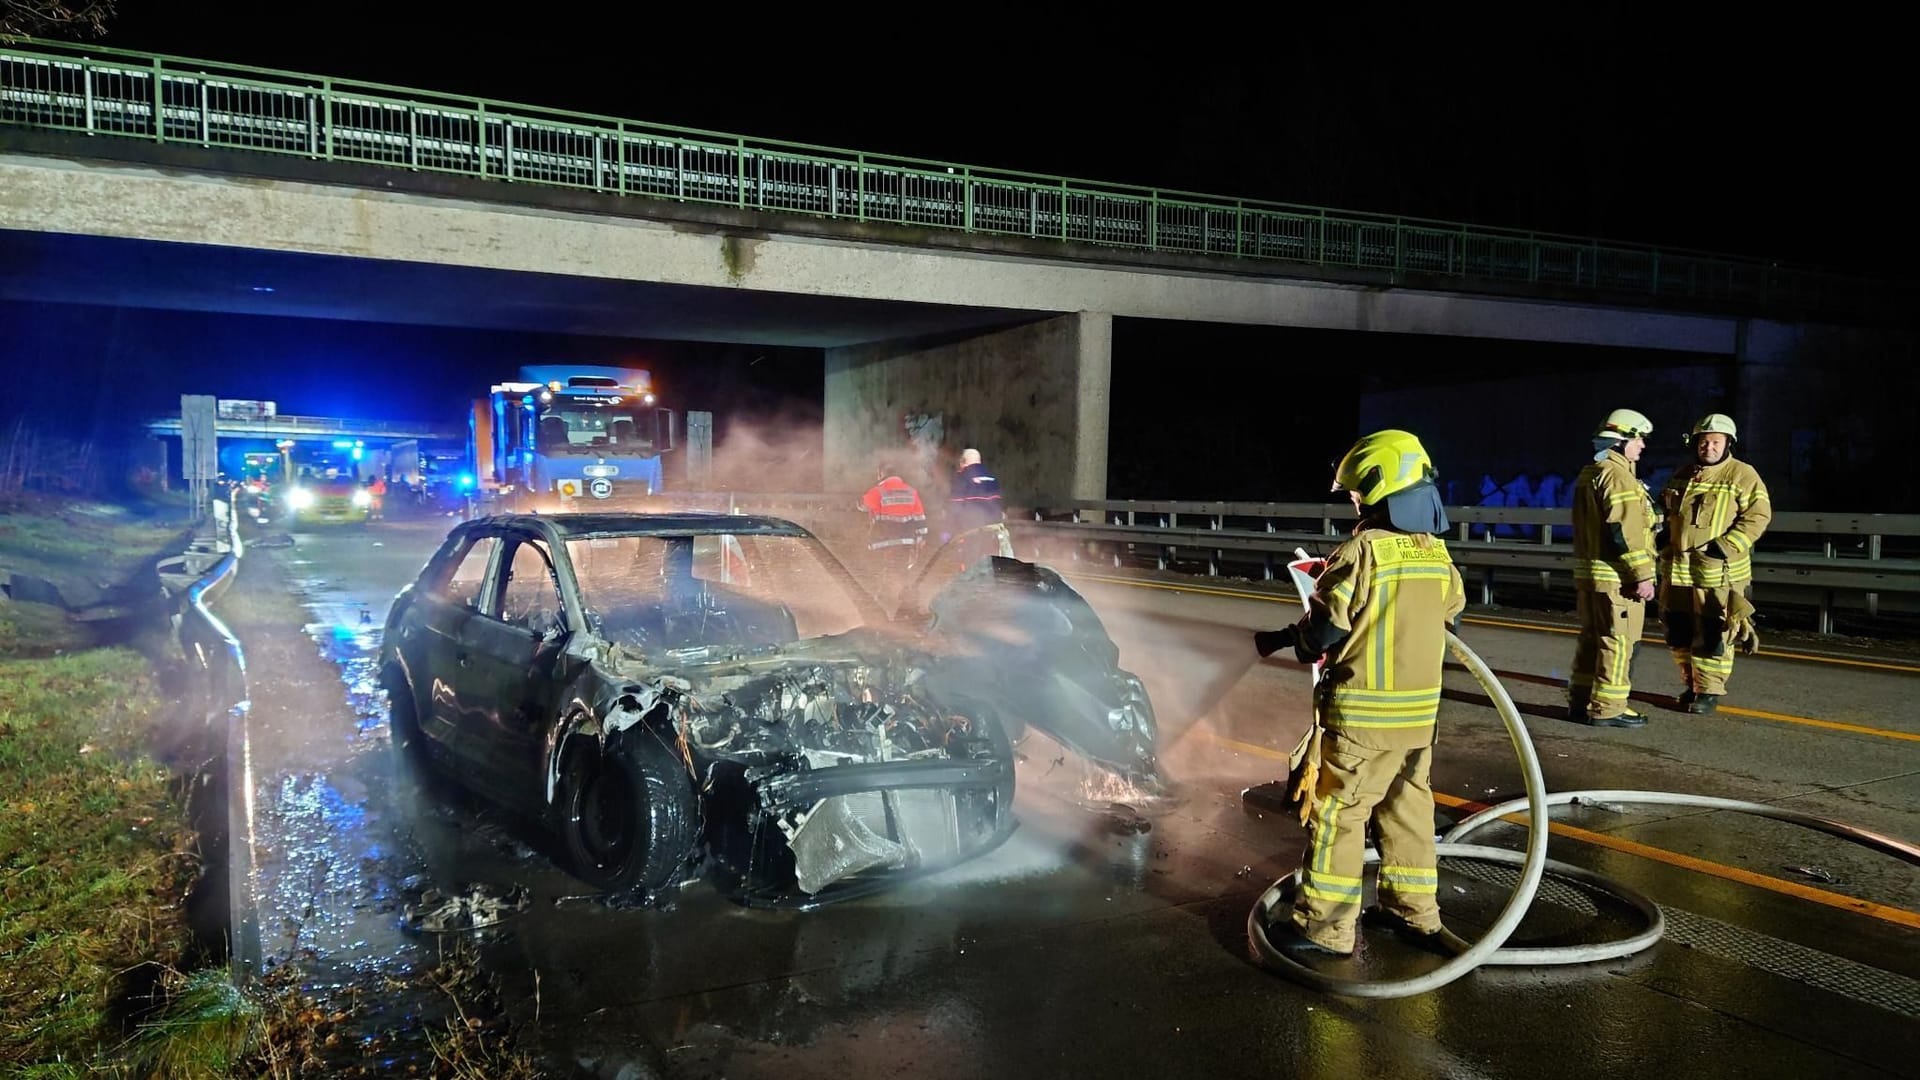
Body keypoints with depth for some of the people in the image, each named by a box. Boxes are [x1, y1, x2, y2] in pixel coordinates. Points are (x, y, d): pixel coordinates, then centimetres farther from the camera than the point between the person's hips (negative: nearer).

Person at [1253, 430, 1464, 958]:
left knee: (1337, 814, 1)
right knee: (1407, 807, 18)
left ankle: (1324, 926, 6)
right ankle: (1415, 910, 29)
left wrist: (1277, 641, 2)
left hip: (1361, 715, -7)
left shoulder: (1361, 551, -17)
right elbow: (1451, 613, 16)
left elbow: (1323, 630, -16)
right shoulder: (1437, 553, 4)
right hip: (1420, 709, 7)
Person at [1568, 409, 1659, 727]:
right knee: (1617, 642, -4)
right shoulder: (1617, 475, -15)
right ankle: (1607, 709, -1)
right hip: (1616, 576, -10)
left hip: (1588, 571, 10)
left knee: (1591, 639, 14)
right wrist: (1642, 575, -19)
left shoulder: (1589, 473, 16)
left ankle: (1580, 702, 20)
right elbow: (1624, 532, -21)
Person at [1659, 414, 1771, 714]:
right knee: (1679, 631, 11)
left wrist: (1726, 545, -18)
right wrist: (1666, 546, 15)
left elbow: (1758, 515, -10)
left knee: (1712, 633, -3)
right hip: (1677, 569, 6)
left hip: (1719, 572, -6)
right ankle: (1691, 684, 26)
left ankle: (1709, 691, 7)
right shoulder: (1681, 476, 14)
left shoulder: (1742, 475, -4)